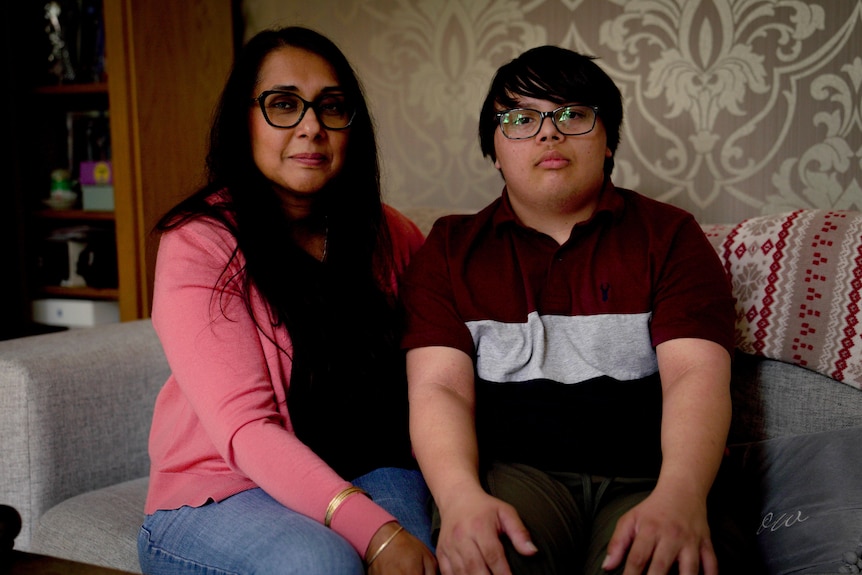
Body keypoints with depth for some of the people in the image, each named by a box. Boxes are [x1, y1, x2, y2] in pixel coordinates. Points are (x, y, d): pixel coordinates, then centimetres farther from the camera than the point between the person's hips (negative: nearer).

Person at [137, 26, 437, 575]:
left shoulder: (388, 235, 4)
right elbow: (245, 427, -19)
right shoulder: (198, 242, -10)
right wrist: (372, 529, -31)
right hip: (218, 494, -3)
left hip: (367, 477, 3)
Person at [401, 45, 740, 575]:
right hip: (512, 468, 1)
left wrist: (682, 494, -26)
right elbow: (440, 387, -1)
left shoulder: (669, 236, 9)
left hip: (643, 477, 0)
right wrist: (460, 495, -23)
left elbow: (697, 375, -5)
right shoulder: (452, 248, 12)